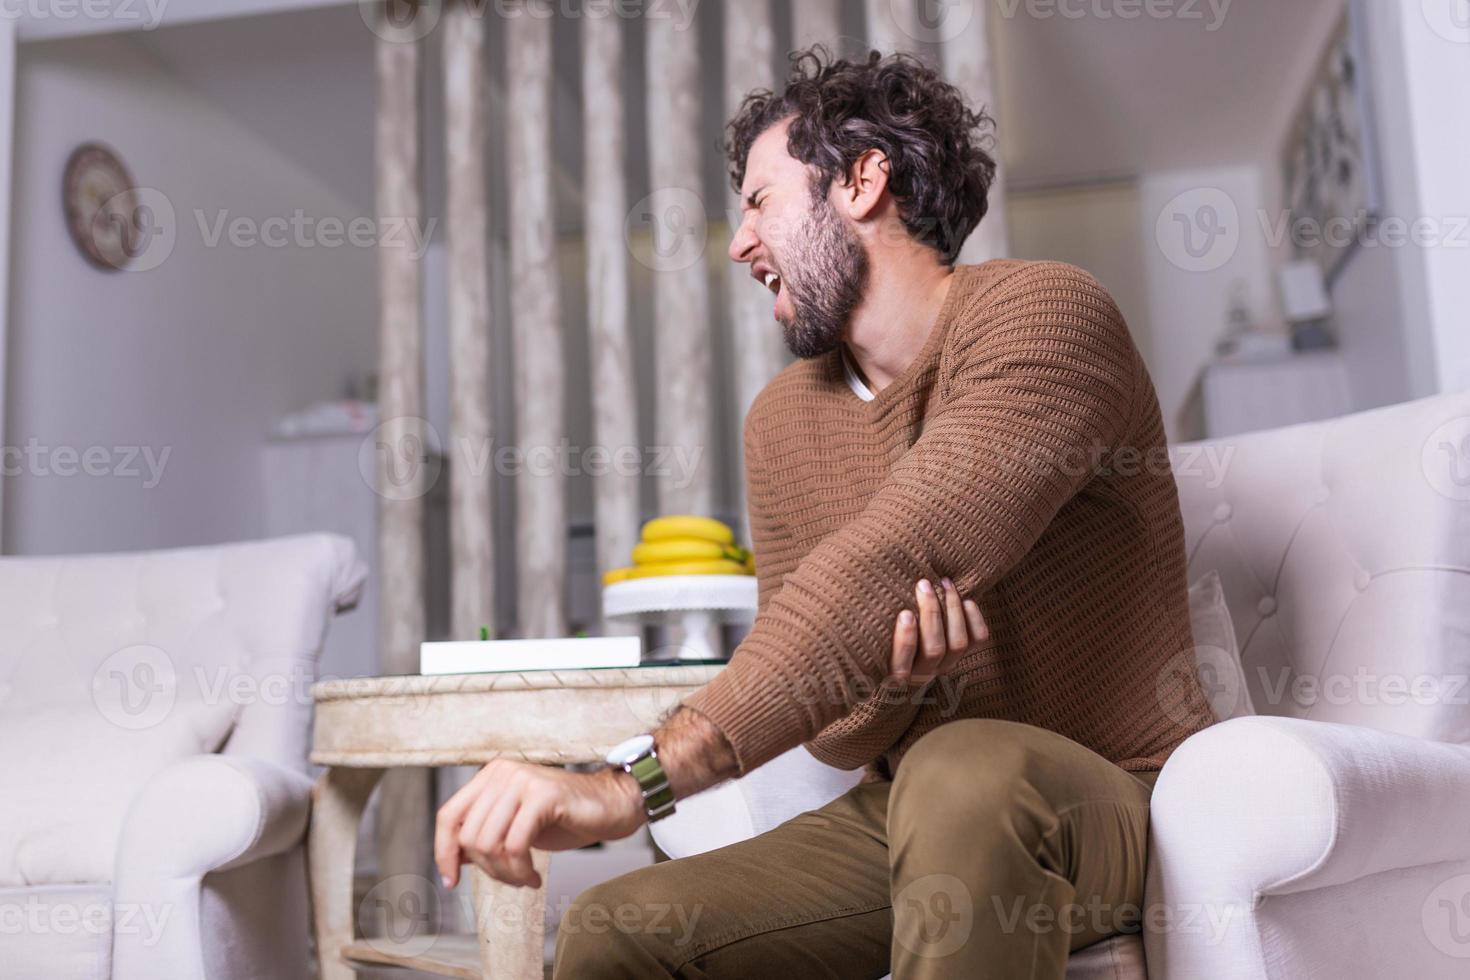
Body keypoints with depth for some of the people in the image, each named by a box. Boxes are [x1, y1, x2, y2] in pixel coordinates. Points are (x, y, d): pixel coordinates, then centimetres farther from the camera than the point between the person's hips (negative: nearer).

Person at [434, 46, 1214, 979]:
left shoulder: (1046, 313, -15)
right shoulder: (784, 420, 5)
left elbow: (892, 567, -32)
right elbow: (834, 726, 2)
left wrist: (634, 780, -38)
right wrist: (892, 680, -23)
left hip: (1112, 801, -4)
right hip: (902, 814, 5)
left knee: (967, 776, -37)